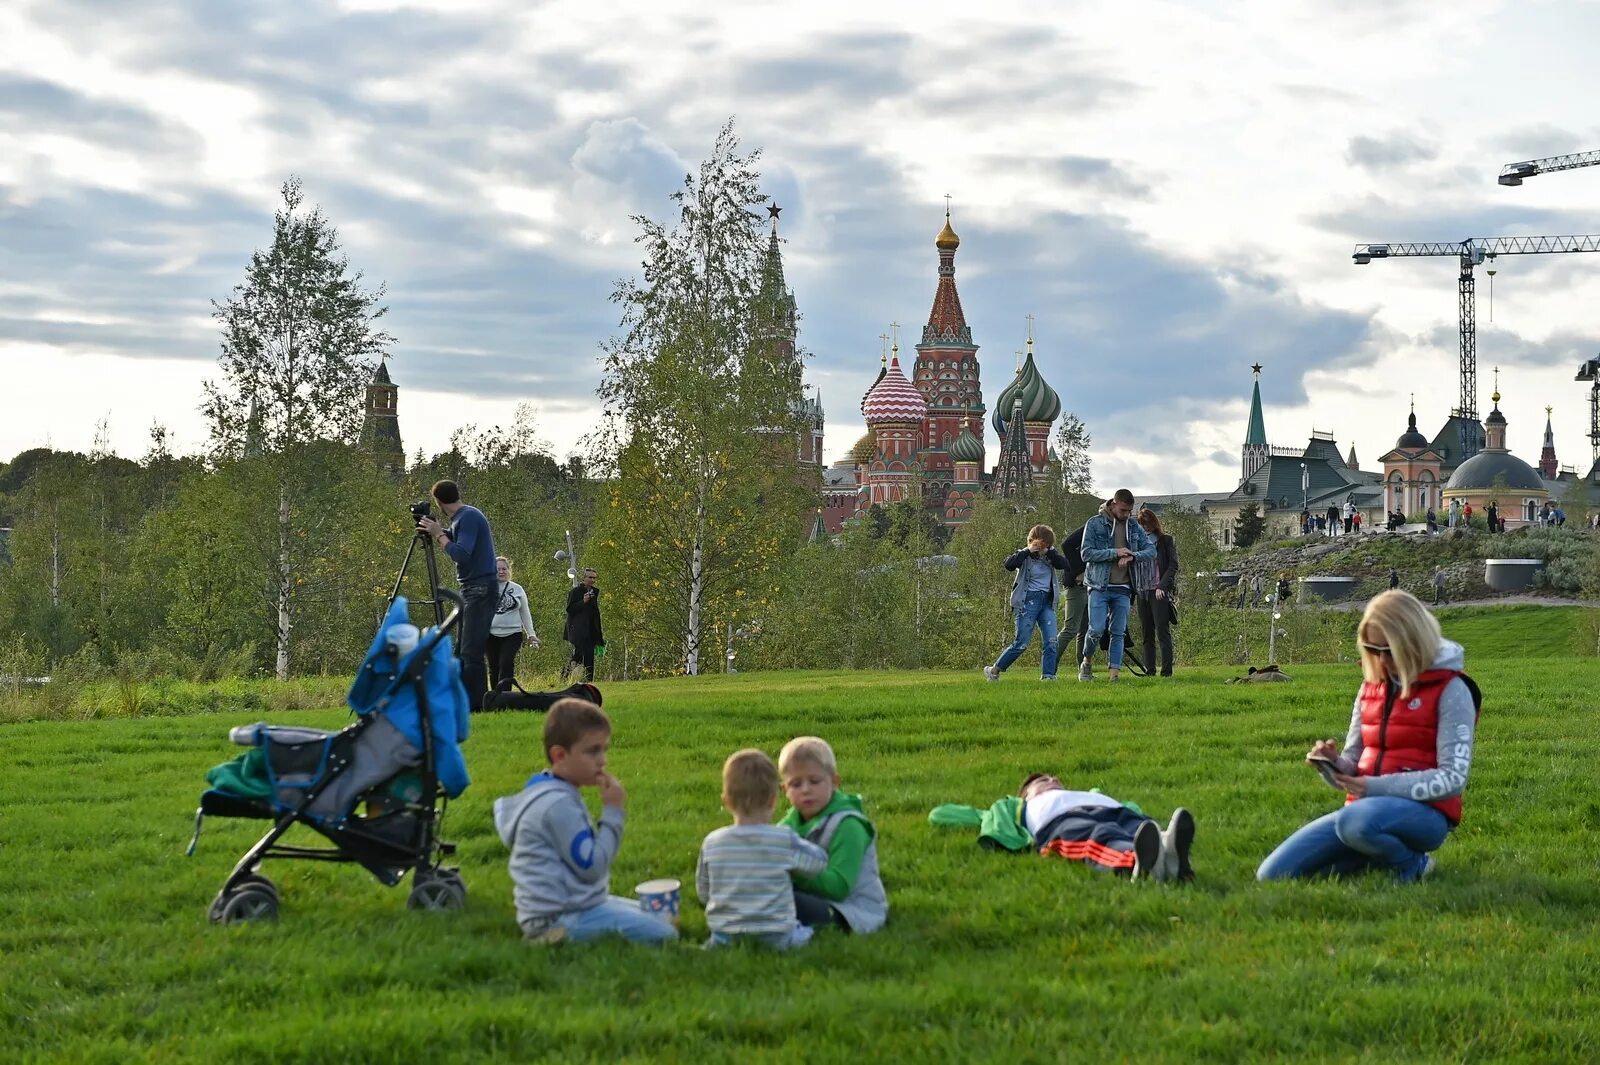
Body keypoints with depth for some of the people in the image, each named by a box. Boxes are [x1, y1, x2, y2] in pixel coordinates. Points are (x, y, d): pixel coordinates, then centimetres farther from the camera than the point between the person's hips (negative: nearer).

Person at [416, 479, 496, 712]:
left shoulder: (469, 517, -14)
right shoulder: (460, 518, 15)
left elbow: (461, 555, -23)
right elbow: (457, 549, 25)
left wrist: (439, 535, -13)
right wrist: (437, 533, 12)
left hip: (480, 590, -10)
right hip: (469, 590, 10)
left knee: (471, 651, -13)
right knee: (461, 651, 12)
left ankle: (476, 703, -13)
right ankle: (463, 701, 15)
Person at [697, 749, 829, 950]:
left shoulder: (711, 843, -3)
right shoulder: (784, 840, -12)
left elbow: (703, 893, 9)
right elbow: (820, 861, 5)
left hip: (724, 936, 2)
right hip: (774, 938, -2)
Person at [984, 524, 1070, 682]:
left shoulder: (1050, 554, 10)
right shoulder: (1025, 555, -4)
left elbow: (1064, 564, -7)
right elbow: (1009, 564, -22)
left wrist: (1049, 552, -12)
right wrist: (1027, 551, -20)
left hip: (1047, 601, 5)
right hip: (1028, 601, -5)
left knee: (1051, 641, -6)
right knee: (1021, 643, -5)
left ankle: (1048, 675, -3)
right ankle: (993, 671, 7)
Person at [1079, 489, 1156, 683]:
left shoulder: (1133, 527, 11)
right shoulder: (1095, 523, -2)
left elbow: (1151, 550, 7)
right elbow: (1086, 553, -8)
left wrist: (1132, 556, -13)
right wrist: (1114, 553, -17)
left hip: (1123, 589, 4)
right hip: (1100, 586, -4)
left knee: (1118, 633, 1)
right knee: (1096, 629, -12)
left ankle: (1114, 672, 1)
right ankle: (1087, 663, 12)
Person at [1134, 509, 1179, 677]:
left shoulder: (1166, 541, 4)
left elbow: (1173, 566, -2)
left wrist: (1162, 586, -13)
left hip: (1160, 592, -5)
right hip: (1142, 592, 5)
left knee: (1162, 631, -9)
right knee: (1146, 633, 5)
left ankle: (1167, 669, -11)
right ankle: (1149, 669, 8)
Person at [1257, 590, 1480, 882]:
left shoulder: (1449, 690, -7)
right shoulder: (1372, 686, 13)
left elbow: (1453, 778, -13)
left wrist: (1378, 787, -22)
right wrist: (1335, 764, -10)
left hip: (1422, 812, -6)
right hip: (1366, 807, 6)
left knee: (1355, 822, -41)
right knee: (1273, 875, -8)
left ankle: (1411, 864, -9)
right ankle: (1372, 858, 9)